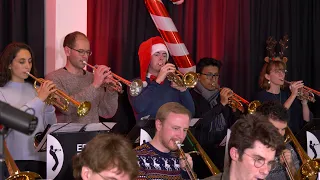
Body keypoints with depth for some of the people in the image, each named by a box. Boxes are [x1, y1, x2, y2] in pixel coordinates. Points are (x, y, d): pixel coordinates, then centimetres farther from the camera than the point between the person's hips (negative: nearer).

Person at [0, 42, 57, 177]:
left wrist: (49, 104, -8)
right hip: (13, 158, -4)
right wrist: (39, 100, -20)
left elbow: (51, 126, 10)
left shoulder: (36, 89, 11)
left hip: (39, 157, 4)